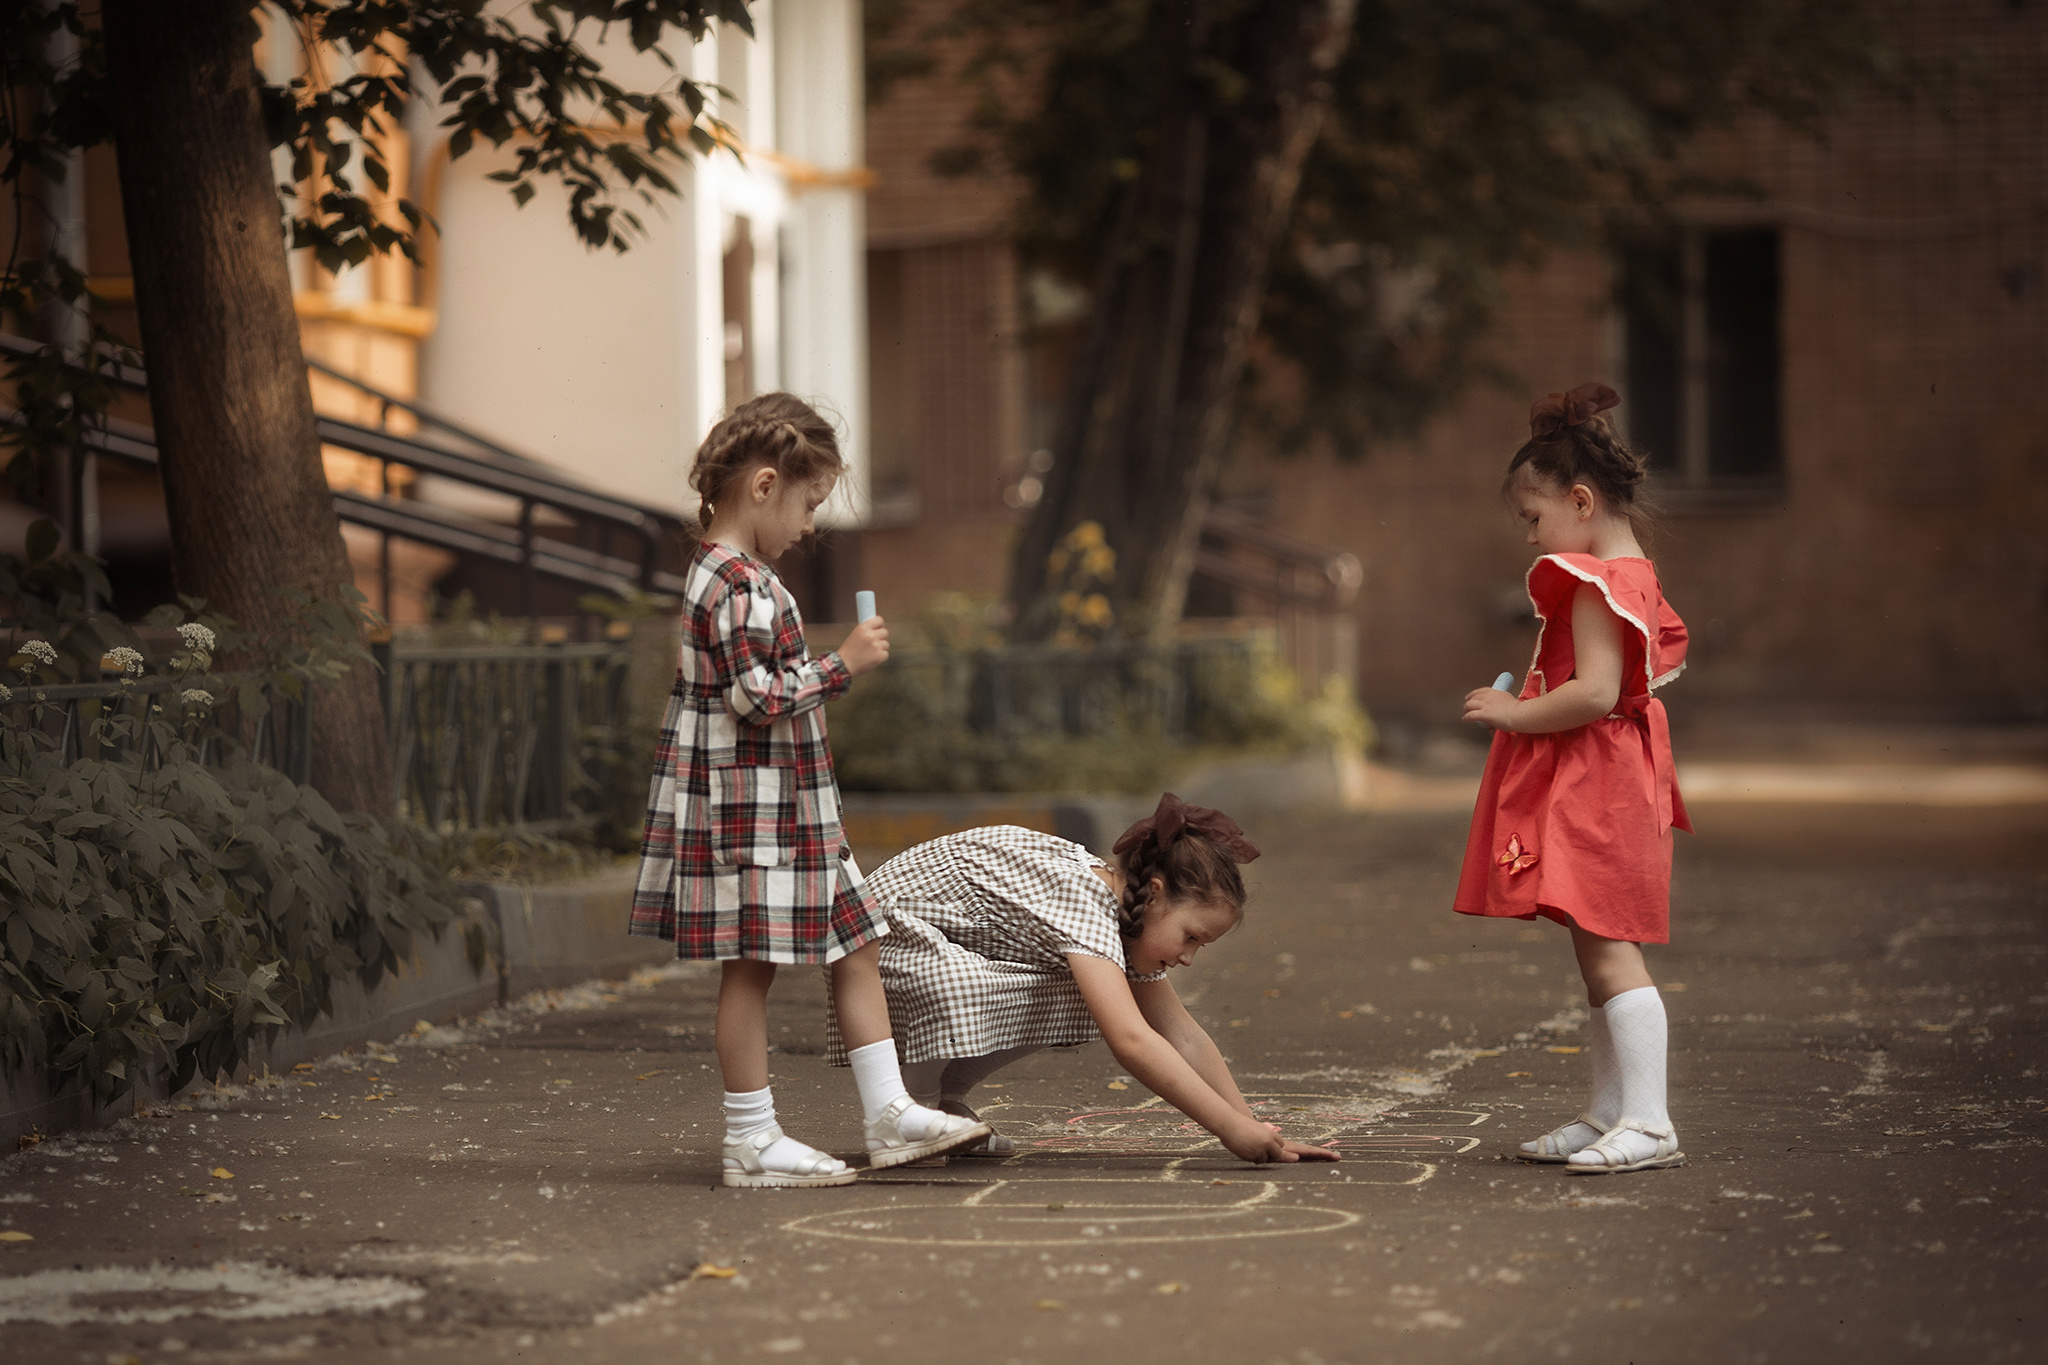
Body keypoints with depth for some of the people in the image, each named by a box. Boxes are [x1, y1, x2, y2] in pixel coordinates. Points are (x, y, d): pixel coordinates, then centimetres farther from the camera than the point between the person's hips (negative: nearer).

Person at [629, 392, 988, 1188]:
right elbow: (757, 698, -24)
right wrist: (842, 665, -18)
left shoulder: (734, 576, 15)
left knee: (856, 942, 11)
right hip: (746, 805, -11)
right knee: (751, 966, -4)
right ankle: (751, 1143, 2)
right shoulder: (738, 585, -19)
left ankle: (890, 1116, 14)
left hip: (789, 807, 11)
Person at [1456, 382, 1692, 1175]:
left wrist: (1515, 714, -15)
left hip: (1591, 790, -11)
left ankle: (1649, 1121, -14)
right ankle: (1610, 1115, 19)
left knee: (1607, 949, -12)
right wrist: (1527, 708, 18)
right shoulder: (1632, 577, 15)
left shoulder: (1591, 584, -17)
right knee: (1601, 952, 14)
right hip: (1609, 783, 11)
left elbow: (1595, 693, -26)